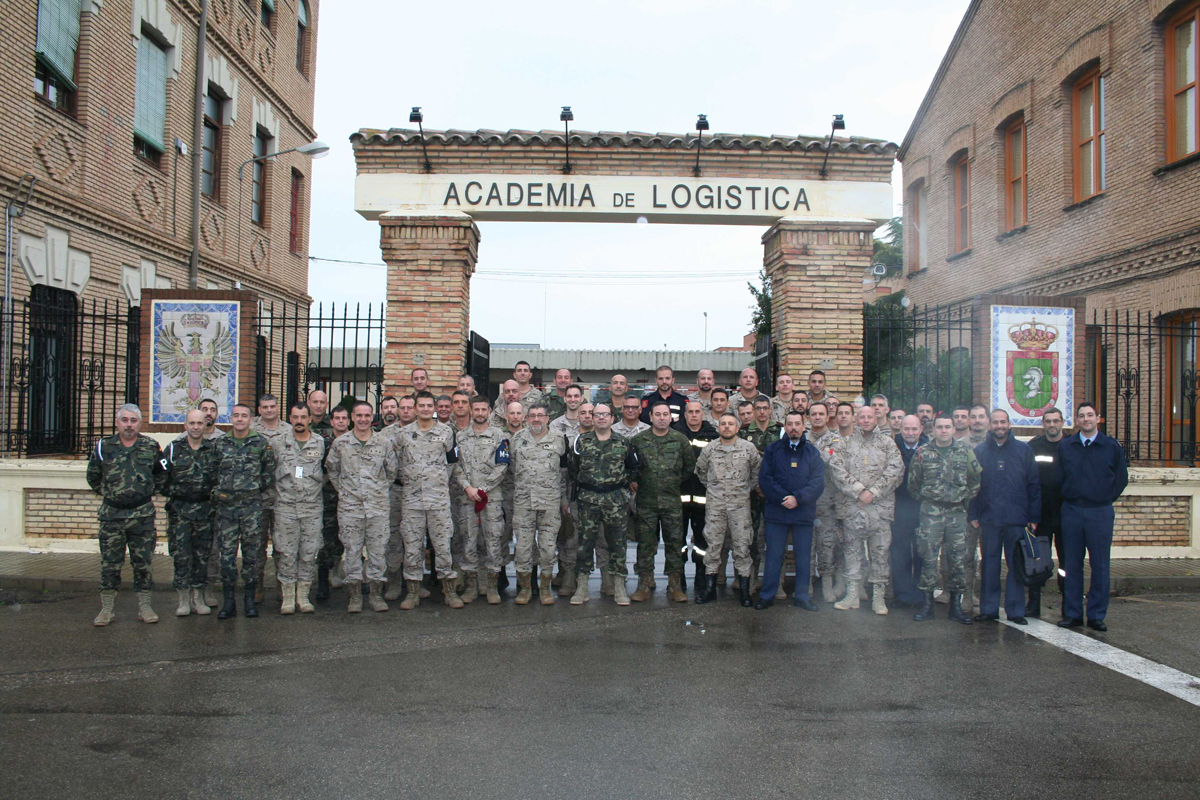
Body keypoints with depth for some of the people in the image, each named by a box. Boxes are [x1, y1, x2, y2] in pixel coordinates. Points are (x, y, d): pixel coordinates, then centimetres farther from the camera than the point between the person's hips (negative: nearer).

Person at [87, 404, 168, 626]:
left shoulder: (151, 447, 2)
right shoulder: (103, 447, 2)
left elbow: (163, 474, 16)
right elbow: (93, 477, 15)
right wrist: (106, 492, 9)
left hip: (143, 514, 0)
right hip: (111, 514, 0)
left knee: (144, 562, 5)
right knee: (109, 563, 6)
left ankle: (145, 606, 13)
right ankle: (107, 609, 15)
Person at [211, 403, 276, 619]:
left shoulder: (261, 443, 2)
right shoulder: (220, 444, 7)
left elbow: (269, 471, 9)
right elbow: (212, 472, 14)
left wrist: (261, 490, 6)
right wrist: (215, 496, 9)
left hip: (252, 505, -1)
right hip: (226, 505, 1)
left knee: (251, 551, 4)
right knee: (227, 552, 2)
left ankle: (250, 598, 14)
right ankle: (228, 601, 9)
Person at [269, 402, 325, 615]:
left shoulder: (321, 444, 5)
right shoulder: (277, 443, 6)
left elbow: (328, 471, 14)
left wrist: (318, 486, 6)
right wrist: (279, 489, 6)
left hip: (312, 507, 0)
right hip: (285, 506, 0)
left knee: (309, 553, 3)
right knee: (286, 552, 2)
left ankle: (303, 595, 14)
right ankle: (287, 597, 11)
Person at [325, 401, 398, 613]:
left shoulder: (384, 442, 3)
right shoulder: (340, 442, 2)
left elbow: (391, 471, 13)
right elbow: (331, 469, 14)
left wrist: (381, 490, 10)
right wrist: (343, 490, 11)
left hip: (378, 506, 0)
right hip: (349, 507, 0)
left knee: (378, 550, 2)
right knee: (352, 550, 3)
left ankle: (376, 594, 14)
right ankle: (355, 596, 13)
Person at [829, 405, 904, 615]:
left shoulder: (887, 443, 7)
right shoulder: (846, 444, 9)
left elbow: (895, 470, -4)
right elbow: (837, 470, -4)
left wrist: (873, 492, -12)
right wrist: (858, 491, -13)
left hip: (880, 507, -1)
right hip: (851, 507, 1)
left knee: (880, 552, 3)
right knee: (852, 550, 8)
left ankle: (878, 597, 12)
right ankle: (852, 594, 17)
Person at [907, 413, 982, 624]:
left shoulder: (965, 450, 5)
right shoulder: (922, 453, 3)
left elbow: (976, 479, 11)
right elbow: (913, 483, 10)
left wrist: (966, 499, 8)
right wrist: (925, 500, 8)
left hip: (957, 513, 1)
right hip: (931, 513, -1)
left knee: (958, 559, 4)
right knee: (929, 558, -1)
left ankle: (956, 605, 14)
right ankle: (926, 604, 7)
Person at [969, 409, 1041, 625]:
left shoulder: (1024, 450, 6)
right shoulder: (979, 451, 8)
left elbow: (1034, 485, 5)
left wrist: (1034, 517, 0)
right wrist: (973, 515, 0)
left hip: (1017, 518, -1)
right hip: (989, 518, 1)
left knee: (1016, 565, 4)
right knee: (989, 565, 6)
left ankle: (1015, 610, 14)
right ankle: (988, 609, 15)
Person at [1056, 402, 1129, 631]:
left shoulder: (1111, 446, 2)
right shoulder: (1064, 446, 6)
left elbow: (1121, 478, 8)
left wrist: (1105, 499, 6)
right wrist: (1069, 498, 6)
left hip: (1100, 513, -1)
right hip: (1071, 511, 1)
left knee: (1100, 565, 1)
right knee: (1072, 565, 6)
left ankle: (1097, 616, 10)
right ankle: (1072, 613, 13)